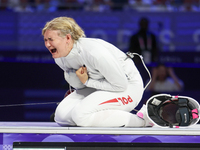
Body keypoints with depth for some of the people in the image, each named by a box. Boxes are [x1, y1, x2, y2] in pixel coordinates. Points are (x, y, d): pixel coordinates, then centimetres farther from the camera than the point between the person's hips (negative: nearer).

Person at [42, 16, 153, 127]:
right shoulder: (59, 57, -6)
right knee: (61, 115, -9)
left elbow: (121, 84, -25)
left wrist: (88, 82, -18)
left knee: (80, 115, -30)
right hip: (100, 88, 8)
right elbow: (80, 86, 5)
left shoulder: (93, 51, -32)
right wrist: (74, 76, -18)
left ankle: (141, 119, -17)